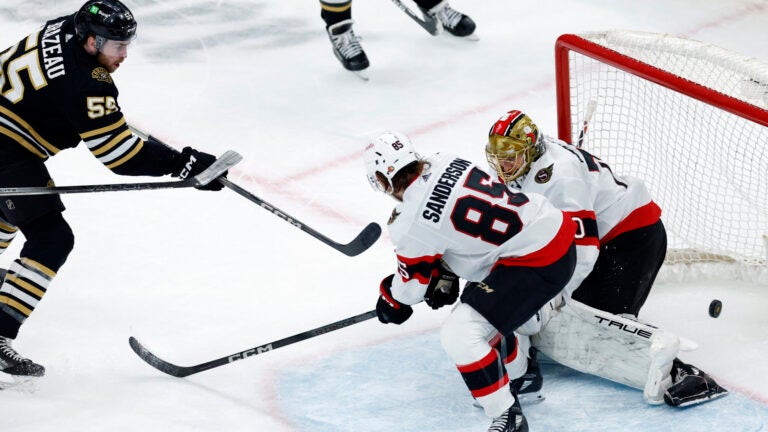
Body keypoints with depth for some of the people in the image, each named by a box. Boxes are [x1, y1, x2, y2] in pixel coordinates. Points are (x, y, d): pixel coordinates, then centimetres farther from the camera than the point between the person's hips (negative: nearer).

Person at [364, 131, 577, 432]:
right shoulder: (444, 164, 4)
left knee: (460, 334, -11)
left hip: (538, 264, -10)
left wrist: (390, 301, 20)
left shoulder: (413, 221, -17)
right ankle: (518, 376, 53)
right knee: (486, 309, 31)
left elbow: (412, 283, 0)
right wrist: (444, 274, 24)